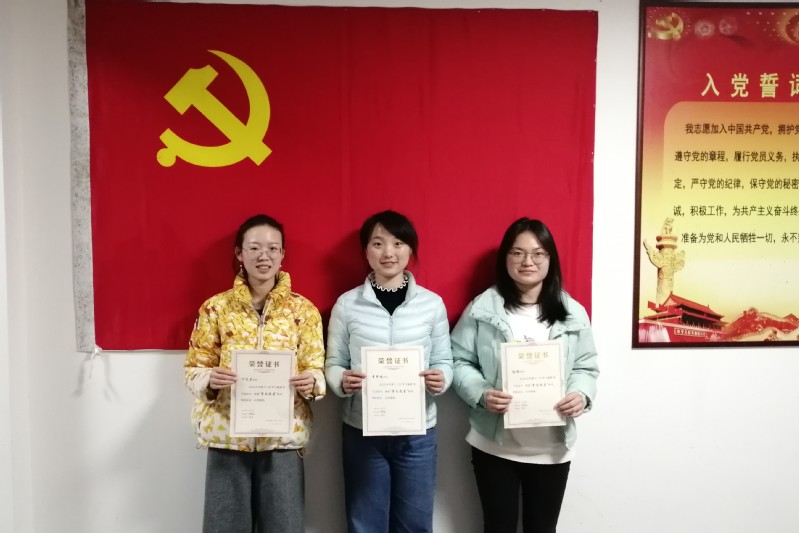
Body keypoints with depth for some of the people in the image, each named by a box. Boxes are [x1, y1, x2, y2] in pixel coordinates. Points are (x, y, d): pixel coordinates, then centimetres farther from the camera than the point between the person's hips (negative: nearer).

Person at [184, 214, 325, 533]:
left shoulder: (303, 309, 2)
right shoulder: (216, 307, 2)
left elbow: (317, 371, 3)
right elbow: (194, 369, 4)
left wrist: (310, 382, -18)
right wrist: (209, 379, -17)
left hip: (282, 437, 0)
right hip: (227, 436, 0)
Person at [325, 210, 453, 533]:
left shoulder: (432, 303, 0)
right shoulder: (347, 304, -1)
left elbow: (444, 361, 5)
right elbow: (333, 363, 3)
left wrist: (441, 379, -17)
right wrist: (342, 381, -18)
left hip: (418, 434, 1)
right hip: (362, 433, 0)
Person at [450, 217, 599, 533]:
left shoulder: (572, 313, 3)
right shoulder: (482, 308, -5)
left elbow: (586, 367, 6)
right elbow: (459, 361, -3)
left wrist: (581, 394, -15)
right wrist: (481, 394, -20)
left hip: (553, 447, 2)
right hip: (495, 445, -2)